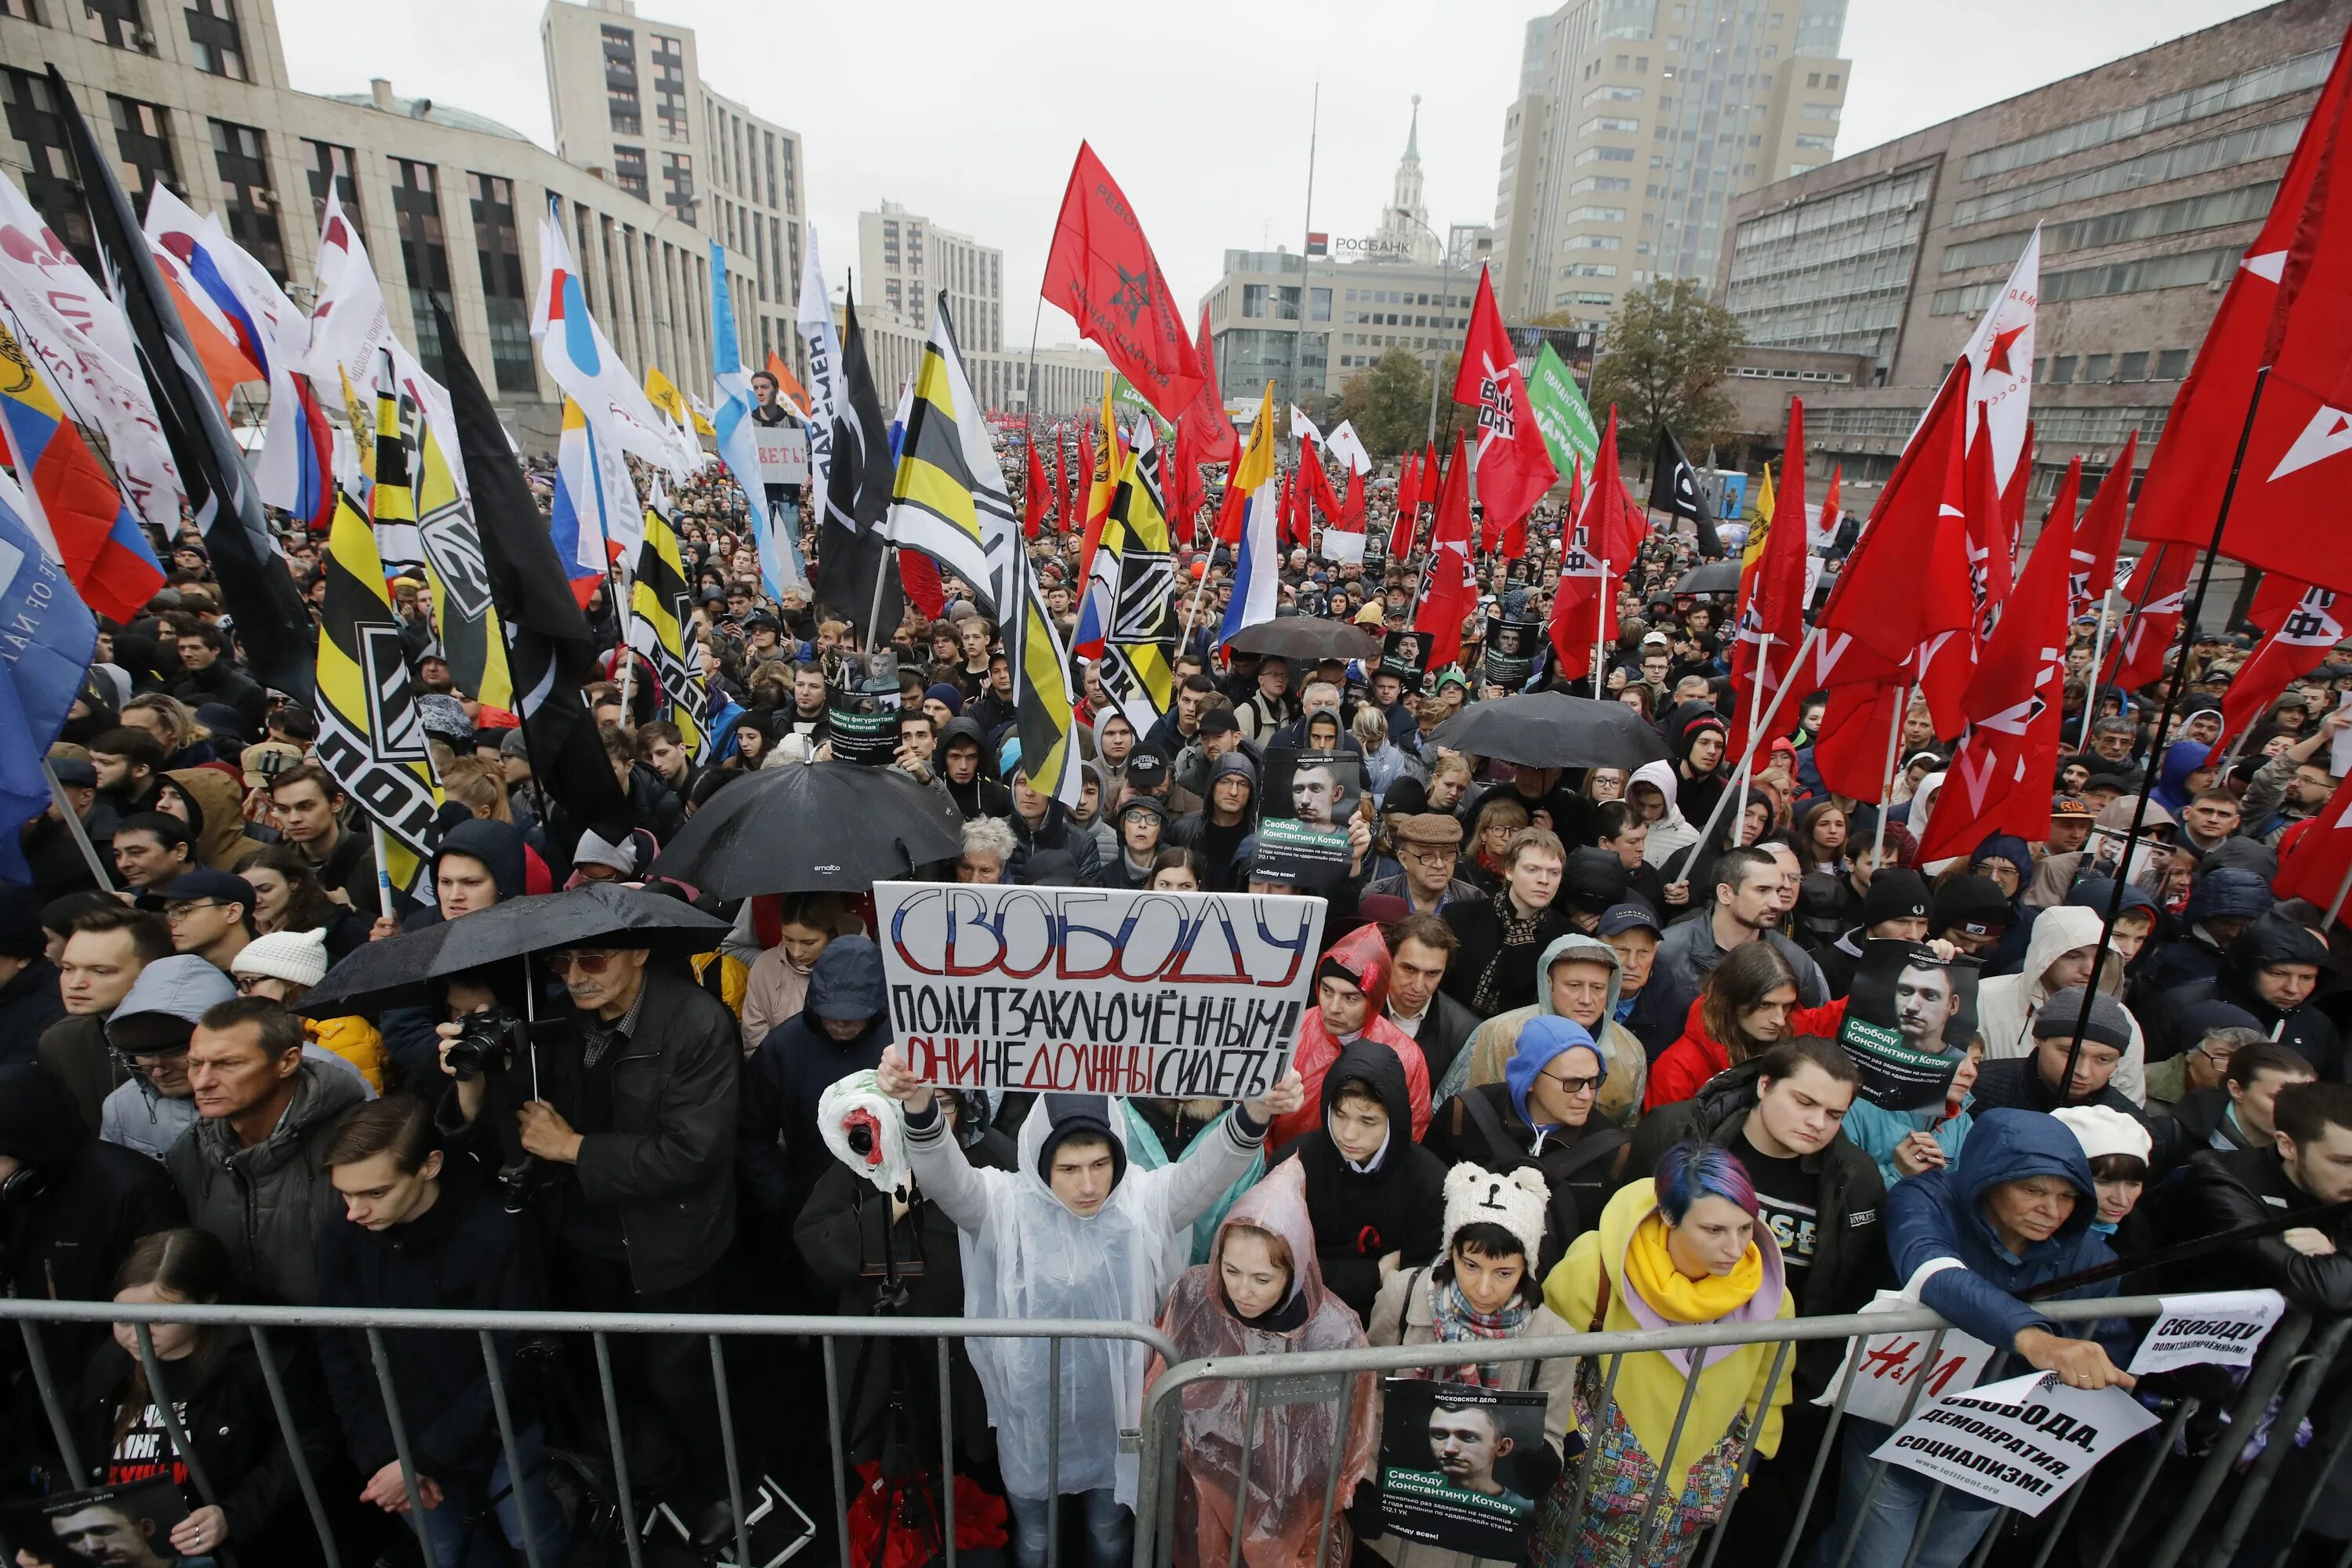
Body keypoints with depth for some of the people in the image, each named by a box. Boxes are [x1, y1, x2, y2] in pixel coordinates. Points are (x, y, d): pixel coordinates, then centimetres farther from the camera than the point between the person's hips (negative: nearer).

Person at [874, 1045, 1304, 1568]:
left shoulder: (1144, 1201, -17)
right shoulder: (1007, 1204, -19)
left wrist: (1256, 1113, -54)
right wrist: (919, 1104, -57)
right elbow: (945, 1176, -35)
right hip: (1030, 1421, -1)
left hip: (1113, 1419, 1)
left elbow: (1208, 1170, -32)